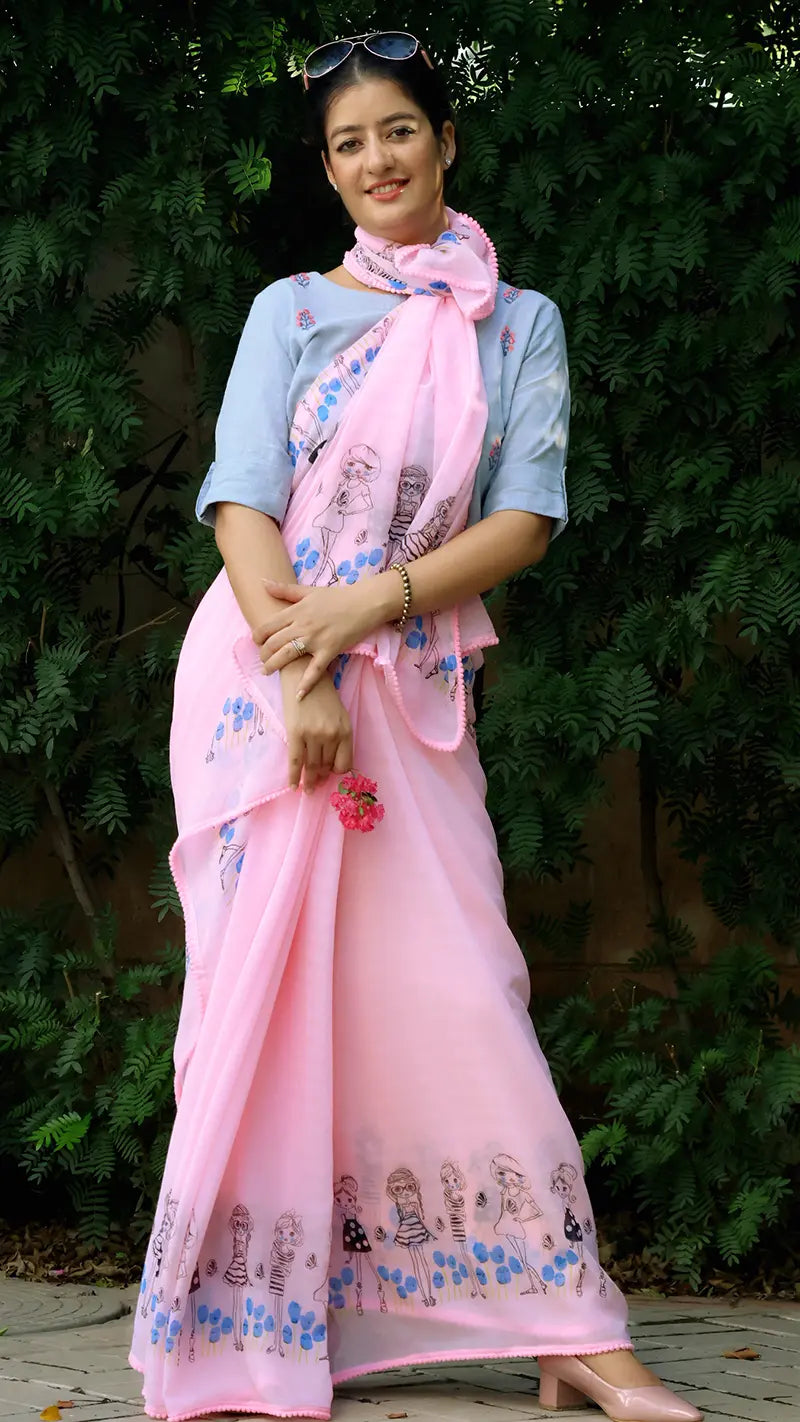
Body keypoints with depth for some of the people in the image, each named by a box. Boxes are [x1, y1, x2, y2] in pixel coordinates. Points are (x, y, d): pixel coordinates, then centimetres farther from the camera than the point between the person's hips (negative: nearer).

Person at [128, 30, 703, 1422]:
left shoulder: (518, 324, 10)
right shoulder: (291, 310, 8)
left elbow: (528, 518, -1)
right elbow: (241, 500, -3)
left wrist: (368, 602, -14)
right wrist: (302, 678, -17)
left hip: (412, 688, 0)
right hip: (262, 669, 0)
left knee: (456, 991, -6)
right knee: (264, 988, -2)